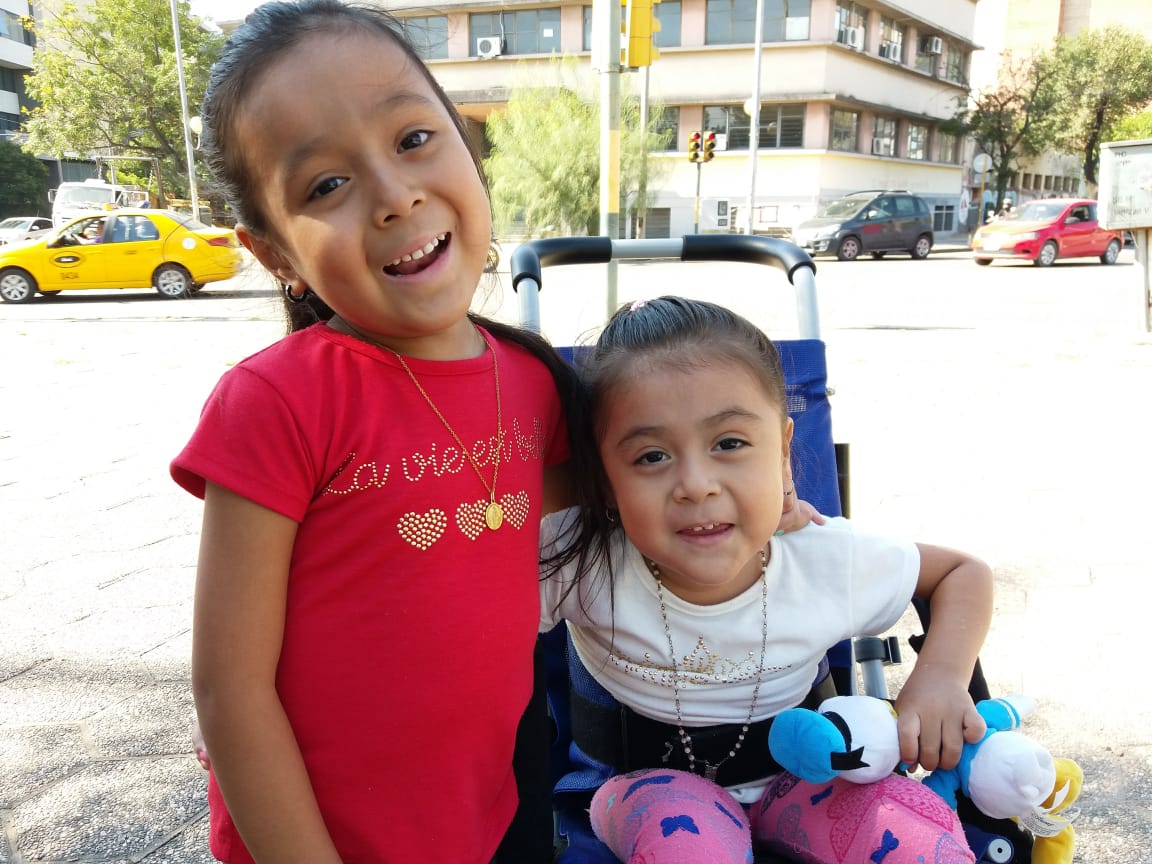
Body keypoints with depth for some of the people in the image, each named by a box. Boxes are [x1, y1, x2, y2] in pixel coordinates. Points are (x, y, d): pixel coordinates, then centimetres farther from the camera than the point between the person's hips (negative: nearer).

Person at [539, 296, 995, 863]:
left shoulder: (831, 561, -21)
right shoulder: (582, 561, -28)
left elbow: (964, 573, -3)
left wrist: (941, 675, -20)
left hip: (792, 772, 2)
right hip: (654, 780, -1)